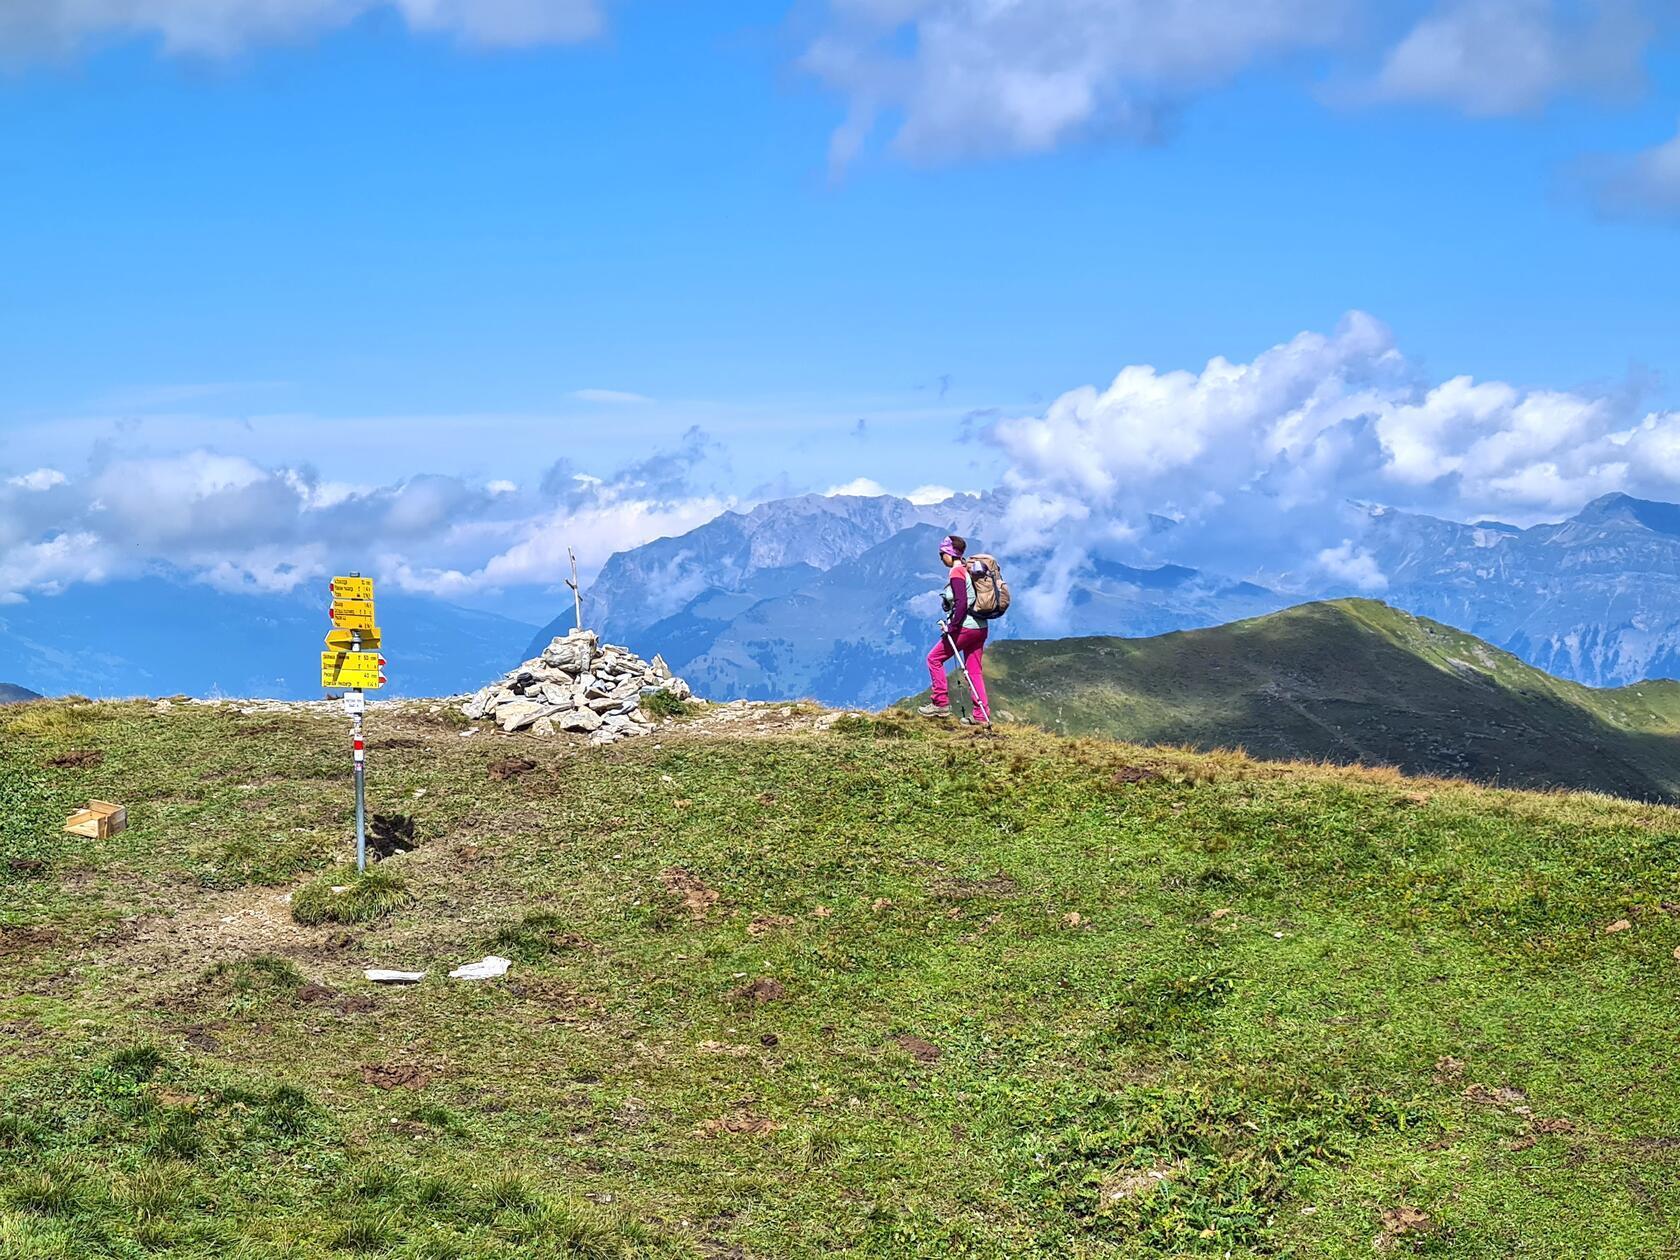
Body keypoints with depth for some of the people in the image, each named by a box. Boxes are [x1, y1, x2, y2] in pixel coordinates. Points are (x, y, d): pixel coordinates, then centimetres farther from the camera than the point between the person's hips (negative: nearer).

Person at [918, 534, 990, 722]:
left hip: (965, 627, -9)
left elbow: (961, 603, -21)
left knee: (934, 658, 5)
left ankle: (941, 704, 4)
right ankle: (982, 714, 5)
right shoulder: (969, 570, 16)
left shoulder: (956, 572, -11)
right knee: (973, 671, 10)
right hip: (980, 627, 9)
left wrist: (951, 626, -16)